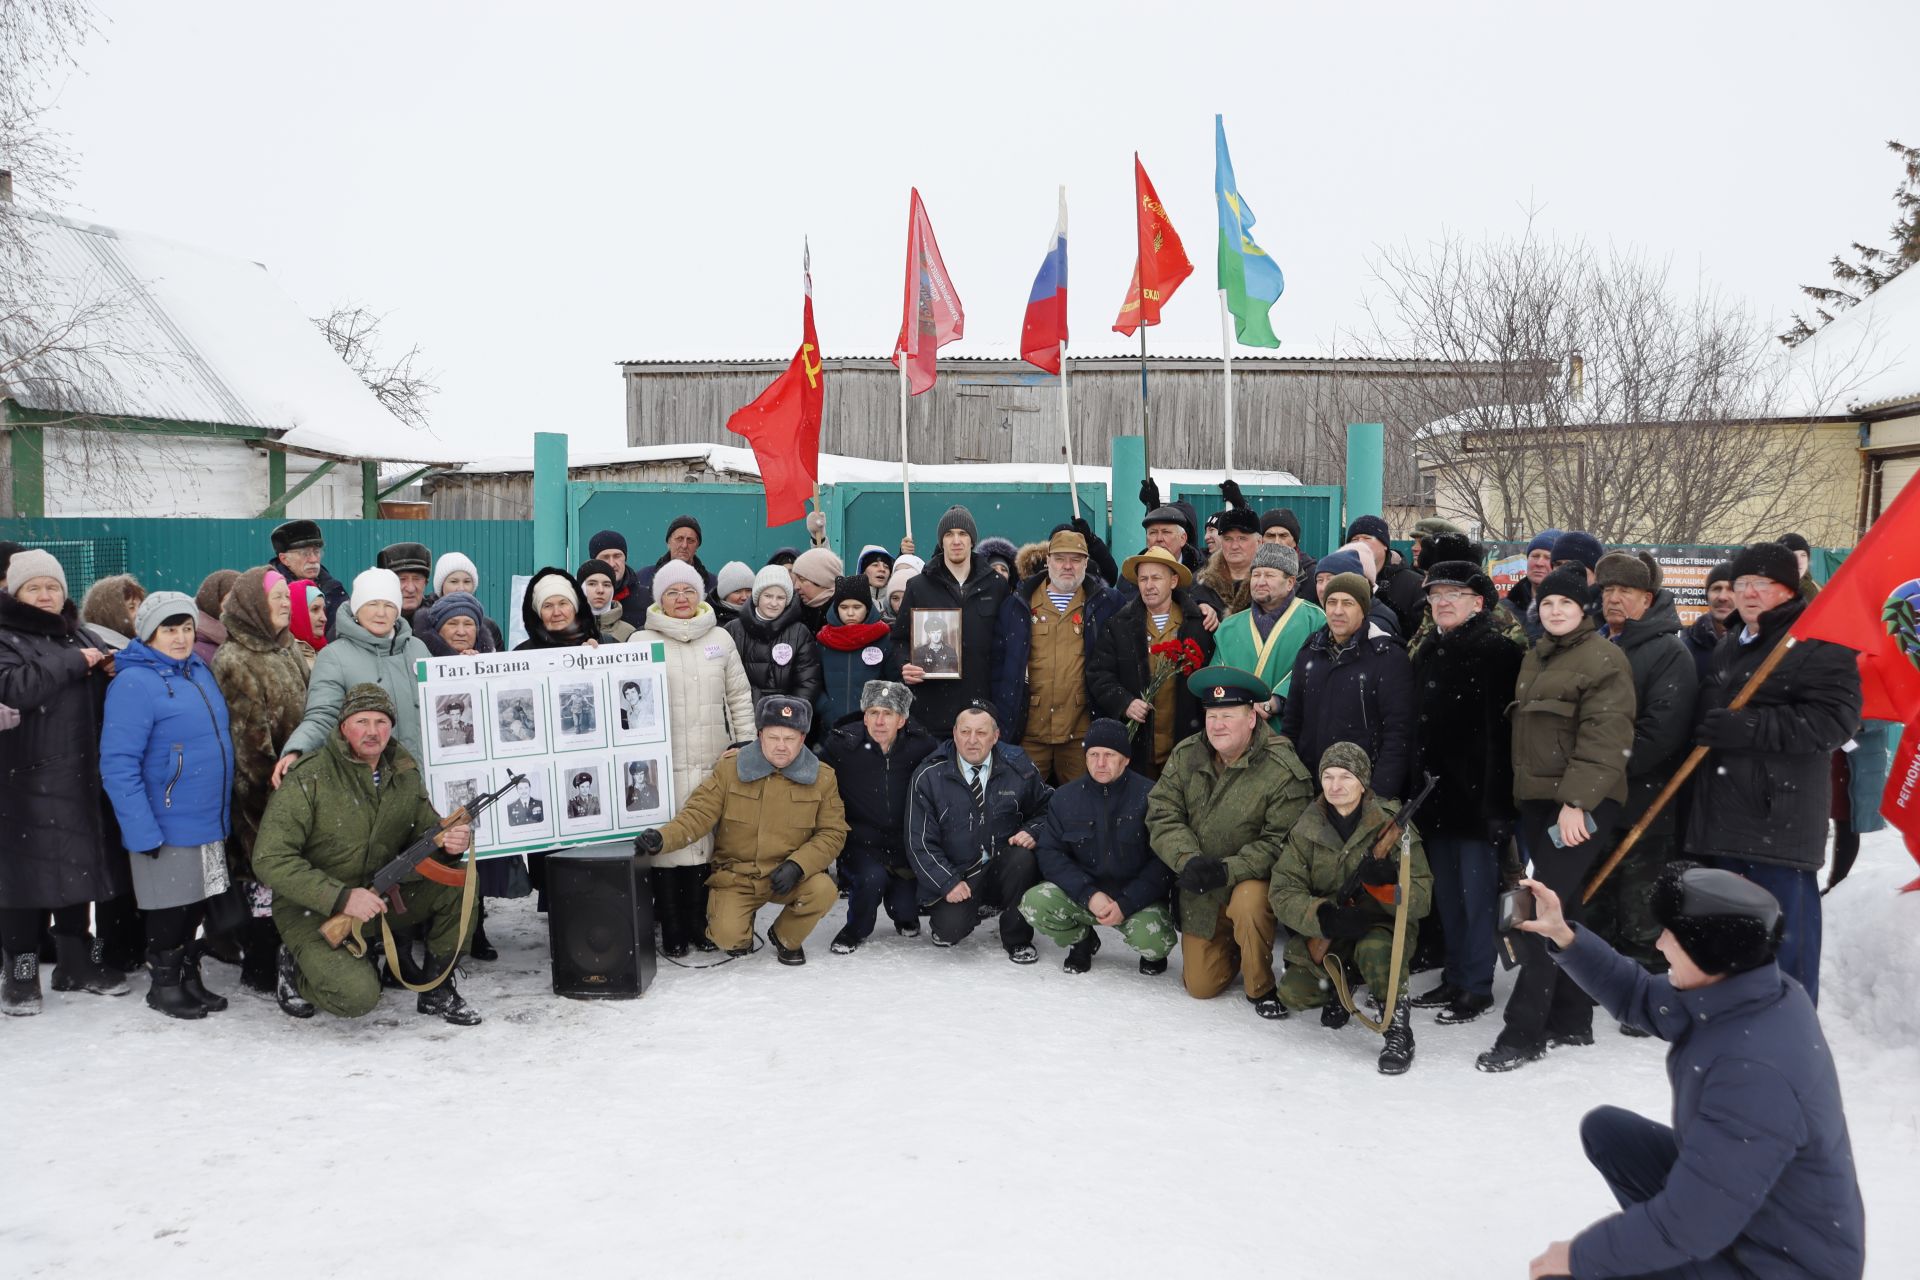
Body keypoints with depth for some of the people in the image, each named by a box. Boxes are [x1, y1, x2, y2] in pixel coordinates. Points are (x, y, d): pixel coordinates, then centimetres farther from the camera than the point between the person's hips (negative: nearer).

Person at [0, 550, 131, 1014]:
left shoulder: (78, 635, 17)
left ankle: (77, 962, 23)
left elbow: (102, 698, 23)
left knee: (77, 865, 12)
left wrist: (108, 671, 1)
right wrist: (73, 662, -17)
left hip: (79, 776, 6)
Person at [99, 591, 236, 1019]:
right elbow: (118, 765, -19)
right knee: (170, 908, 6)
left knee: (196, 905, 16)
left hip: (210, 822, 7)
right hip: (167, 826, -7)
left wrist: (225, 810, 16)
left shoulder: (199, 672, 8)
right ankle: (165, 985, 24)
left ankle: (189, 978, 30)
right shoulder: (134, 682, -16)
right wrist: (143, 831, -23)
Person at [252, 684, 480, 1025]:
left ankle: (437, 992, 1)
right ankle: (297, 965, 9)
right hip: (312, 908, -5)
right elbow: (270, 859, -22)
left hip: (381, 892, 5)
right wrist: (341, 897, -30)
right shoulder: (309, 778, -19)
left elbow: (426, 830, 6)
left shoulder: (405, 774, -1)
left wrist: (450, 841, -21)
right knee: (358, 997, -25)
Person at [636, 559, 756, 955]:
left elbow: (740, 696, 13)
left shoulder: (720, 638, 12)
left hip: (712, 762, 2)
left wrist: (747, 744, 8)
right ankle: (672, 932, 6)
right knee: (665, 841, -4)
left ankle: (700, 926, 15)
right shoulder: (643, 641, 4)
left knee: (707, 840, 4)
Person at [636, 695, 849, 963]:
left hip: (789, 876, 1)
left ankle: (785, 938, 6)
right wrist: (662, 838, -30)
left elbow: (832, 833, -4)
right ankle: (742, 935, 20)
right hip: (735, 876, -1)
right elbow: (699, 813, -11)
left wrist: (797, 865, -20)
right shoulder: (731, 767, -8)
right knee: (726, 936, -22)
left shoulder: (822, 777, -5)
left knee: (824, 891, -28)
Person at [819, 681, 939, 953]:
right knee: (871, 879, -30)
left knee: (905, 908, -7)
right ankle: (856, 930, 2)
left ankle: (905, 915, 34)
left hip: (905, 842, 2)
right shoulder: (843, 743, -10)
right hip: (860, 841, -2)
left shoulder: (921, 745, -8)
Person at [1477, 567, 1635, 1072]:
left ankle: (1522, 1034, -7)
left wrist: (1577, 799, -23)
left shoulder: (1602, 658, -9)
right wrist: (1520, 792, 20)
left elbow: (1605, 736, -17)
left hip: (1580, 805, -8)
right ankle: (1571, 1020, 23)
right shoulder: (1534, 658, 18)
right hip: (1537, 800, 8)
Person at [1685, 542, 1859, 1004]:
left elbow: (1834, 720, -18)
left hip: (1781, 815, -8)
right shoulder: (1727, 647, 20)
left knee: (1783, 930, -6)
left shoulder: (1819, 643, -7)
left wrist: (1750, 726, -22)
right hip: (1724, 812, 8)